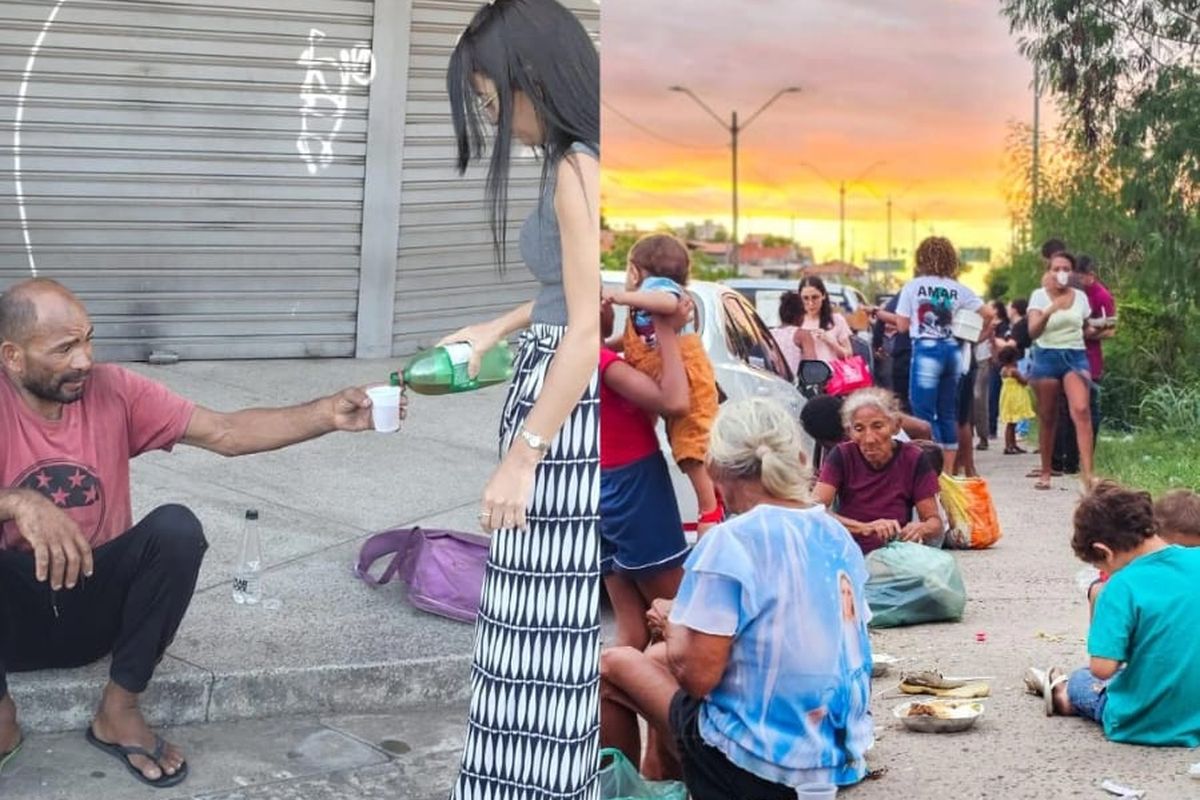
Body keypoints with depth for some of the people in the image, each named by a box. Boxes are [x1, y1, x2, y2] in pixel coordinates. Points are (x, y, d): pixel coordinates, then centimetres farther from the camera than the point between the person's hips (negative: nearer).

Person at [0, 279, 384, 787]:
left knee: (176, 527, -26)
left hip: (96, 600, 2)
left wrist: (328, 414, -26)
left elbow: (226, 433, -12)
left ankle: (119, 711, -10)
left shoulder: (113, 391, -7)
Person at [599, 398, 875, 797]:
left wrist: (671, 623, 3)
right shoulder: (839, 536, 4)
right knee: (659, 656, 24)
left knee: (609, 665, 11)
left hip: (760, 766, -7)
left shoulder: (731, 541, -18)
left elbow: (696, 676, -18)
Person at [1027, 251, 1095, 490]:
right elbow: (1032, 332, -15)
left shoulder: (1080, 296, 8)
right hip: (1047, 357, -1)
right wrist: (1049, 311, -29)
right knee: (1047, 418, 5)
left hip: (1075, 356, 1)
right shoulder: (1039, 296, 0)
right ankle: (1045, 473, 19)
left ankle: (1088, 474, -25)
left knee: (1081, 410, -19)